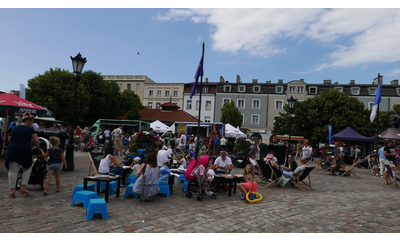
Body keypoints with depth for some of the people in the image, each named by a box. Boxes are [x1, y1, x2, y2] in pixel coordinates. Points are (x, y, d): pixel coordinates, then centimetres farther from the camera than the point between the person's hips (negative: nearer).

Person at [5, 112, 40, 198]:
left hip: (12, 150, 4)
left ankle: (12, 190, 4)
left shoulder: (13, 128, 16)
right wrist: (37, 148, 14)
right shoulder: (30, 129, 1)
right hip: (25, 151, -4)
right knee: (27, 168, 13)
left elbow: (9, 139, 23)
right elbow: (36, 141, -2)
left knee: (13, 170, 7)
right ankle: (23, 188, 6)